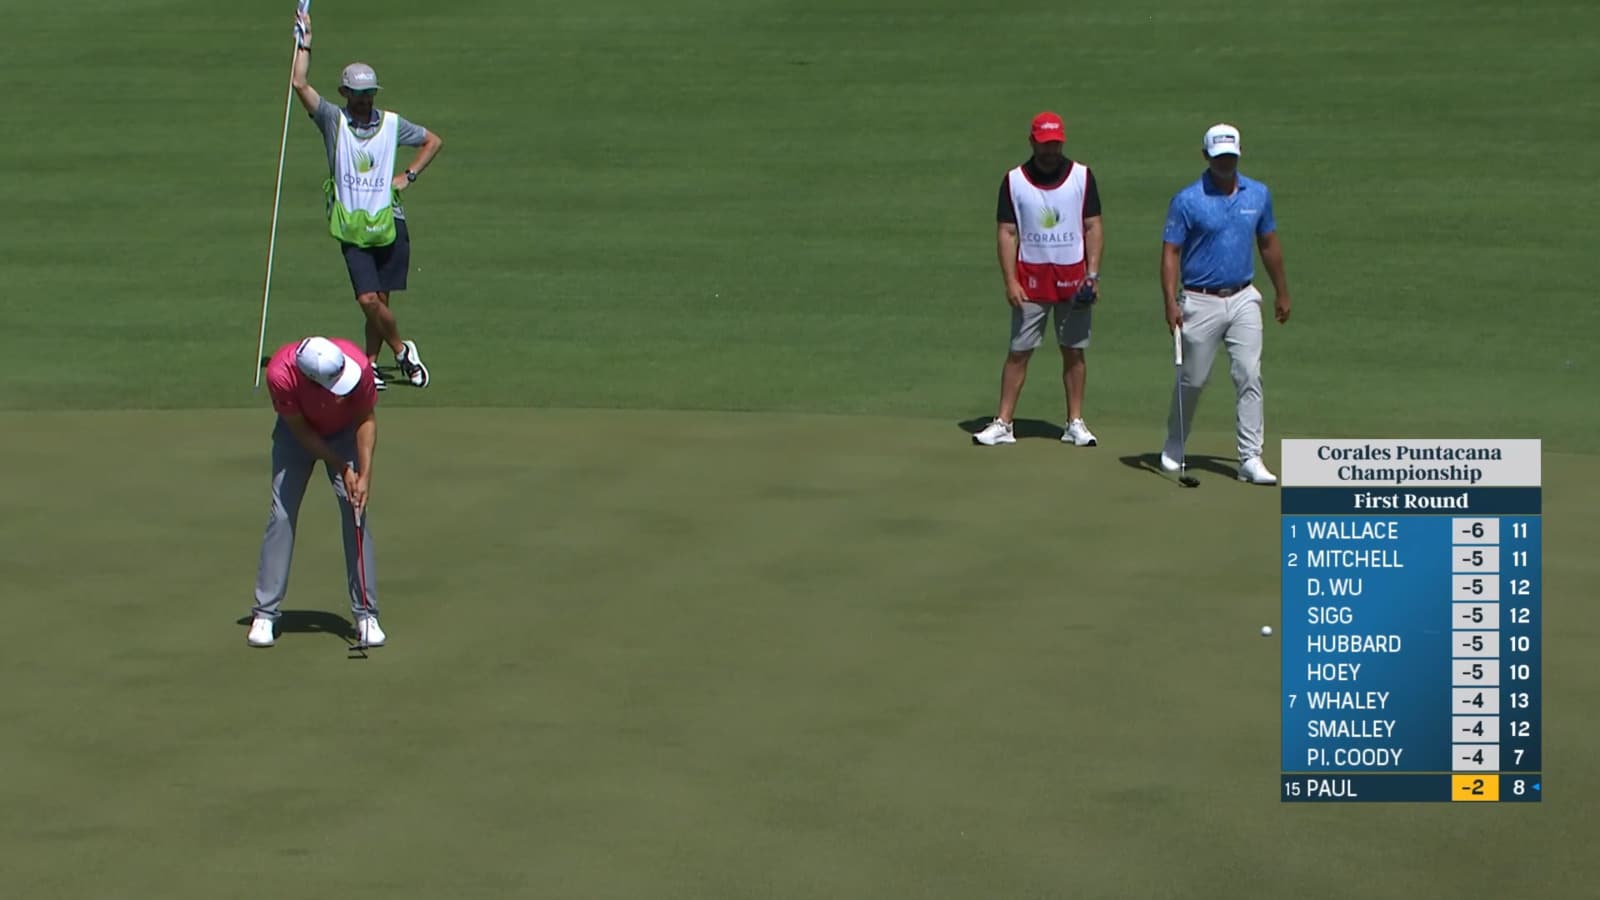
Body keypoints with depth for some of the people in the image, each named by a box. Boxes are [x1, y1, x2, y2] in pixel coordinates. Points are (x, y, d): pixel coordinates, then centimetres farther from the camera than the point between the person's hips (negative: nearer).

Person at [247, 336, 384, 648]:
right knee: (282, 515, -7)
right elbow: (300, 431, -21)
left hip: (344, 433, 1)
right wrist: (342, 469, -20)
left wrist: (364, 475, -24)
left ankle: (366, 614, -3)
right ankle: (264, 614, 0)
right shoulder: (280, 373, -37)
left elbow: (366, 420, -17)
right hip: (298, 435, -1)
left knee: (356, 515, -8)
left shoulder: (358, 365, -35)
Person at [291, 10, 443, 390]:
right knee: (368, 299, -11)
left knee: (380, 300, 2)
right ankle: (402, 351, 10)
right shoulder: (333, 120, 2)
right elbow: (300, 85, -10)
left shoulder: (391, 124, 7)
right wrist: (304, 44, -7)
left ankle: (369, 364, 14)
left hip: (389, 223, 1)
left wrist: (409, 176, 9)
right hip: (352, 228, -1)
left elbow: (433, 141, 20)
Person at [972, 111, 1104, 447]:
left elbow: (1093, 228, 2)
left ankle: (1075, 423, 12)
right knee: (1018, 352, -1)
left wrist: (1092, 274, -9)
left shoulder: (1081, 176, 1)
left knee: (1074, 351, 5)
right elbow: (1006, 233, 0)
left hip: (1073, 276, 1)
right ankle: (1003, 423, 1)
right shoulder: (1014, 181, 0)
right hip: (1031, 277, -1)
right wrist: (1010, 281, -10)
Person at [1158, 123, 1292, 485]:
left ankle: (1250, 458, -5)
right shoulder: (1187, 201, -9)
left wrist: (1282, 293, 16)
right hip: (1201, 302, -3)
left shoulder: (1258, 195, 5)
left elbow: (1268, 244, 14)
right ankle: (1174, 447, 29)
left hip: (1243, 301, 3)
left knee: (1250, 377, -5)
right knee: (1192, 380, 7)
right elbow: (1170, 252, -9)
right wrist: (1171, 302, -18)